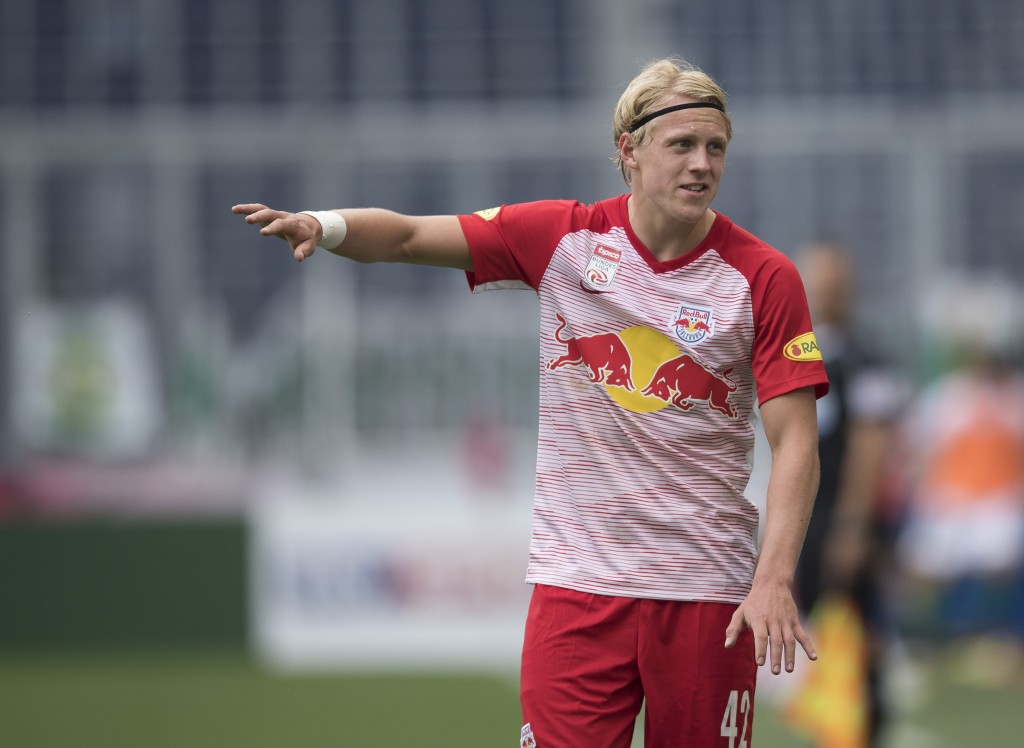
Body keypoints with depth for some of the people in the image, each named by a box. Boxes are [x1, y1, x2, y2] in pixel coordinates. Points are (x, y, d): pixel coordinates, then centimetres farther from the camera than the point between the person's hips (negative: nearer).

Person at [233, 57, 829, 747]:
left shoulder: (765, 278, -4)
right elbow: (408, 237, 3)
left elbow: (795, 440, -7)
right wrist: (327, 225, -19)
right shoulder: (562, 238, 1)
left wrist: (775, 581, -18)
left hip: (706, 589, -1)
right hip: (577, 580, 1)